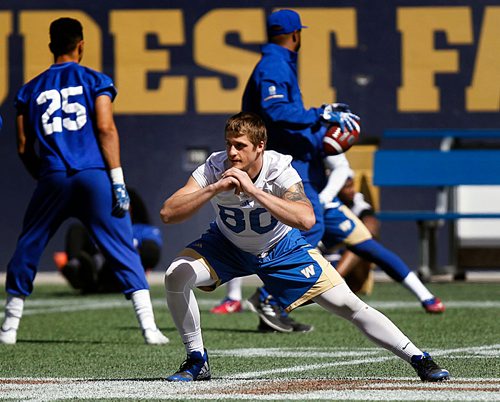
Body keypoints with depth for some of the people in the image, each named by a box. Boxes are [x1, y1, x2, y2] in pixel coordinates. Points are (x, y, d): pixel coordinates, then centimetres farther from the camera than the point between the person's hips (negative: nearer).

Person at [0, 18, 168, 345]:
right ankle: (149, 328, -9)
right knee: (123, 251, 0)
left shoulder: (31, 89, 15)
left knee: (28, 248, 16)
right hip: (95, 176, -2)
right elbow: (105, 128, -5)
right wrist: (118, 181, -6)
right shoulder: (95, 81, 7)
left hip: (53, 178, 2)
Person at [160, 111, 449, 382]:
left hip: (282, 249, -2)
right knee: (177, 275, -23)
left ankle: (419, 359, 1)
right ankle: (197, 362, -6)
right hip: (229, 246, 2)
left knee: (349, 305, -11)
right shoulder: (214, 169, -26)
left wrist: (253, 191, -52)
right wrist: (215, 189, -46)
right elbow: (168, 213, -34)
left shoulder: (279, 170, -31)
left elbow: (306, 219, -49)